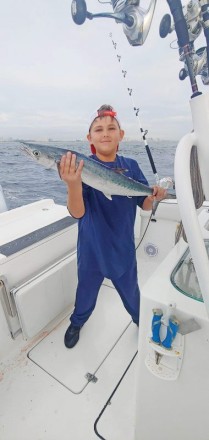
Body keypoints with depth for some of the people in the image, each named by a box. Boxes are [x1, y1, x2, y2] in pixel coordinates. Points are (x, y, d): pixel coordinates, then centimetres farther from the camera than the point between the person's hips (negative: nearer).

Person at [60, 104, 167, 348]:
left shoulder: (131, 166, -6)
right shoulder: (82, 166, -16)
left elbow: (144, 205, 0)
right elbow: (77, 212, -28)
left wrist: (154, 196, -23)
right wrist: (73, 184, -48)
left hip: (123, 249, 2)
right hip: (92, 251, -1)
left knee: (131, 294, 21)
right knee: (86, 295, 21)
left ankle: (142, 321, 55)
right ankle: (76, 323, 54)